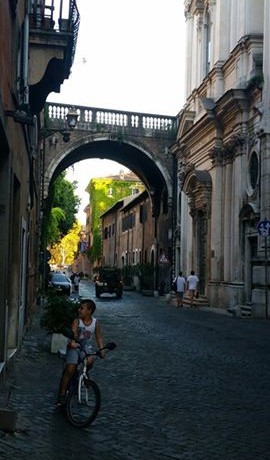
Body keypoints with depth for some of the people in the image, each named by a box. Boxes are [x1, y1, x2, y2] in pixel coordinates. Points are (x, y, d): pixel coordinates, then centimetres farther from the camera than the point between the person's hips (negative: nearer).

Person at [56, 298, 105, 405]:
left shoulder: (95, 322, -2)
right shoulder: (77, 321, -10)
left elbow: (98, 337, 3)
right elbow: (73, 333, -26)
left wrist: (101, 349, -11)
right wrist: (72, 343, -46)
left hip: (87, 348, 2)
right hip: (74, 347, -2)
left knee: (90, 361, -31)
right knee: (70, 369, -18)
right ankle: (62, 394, -7)